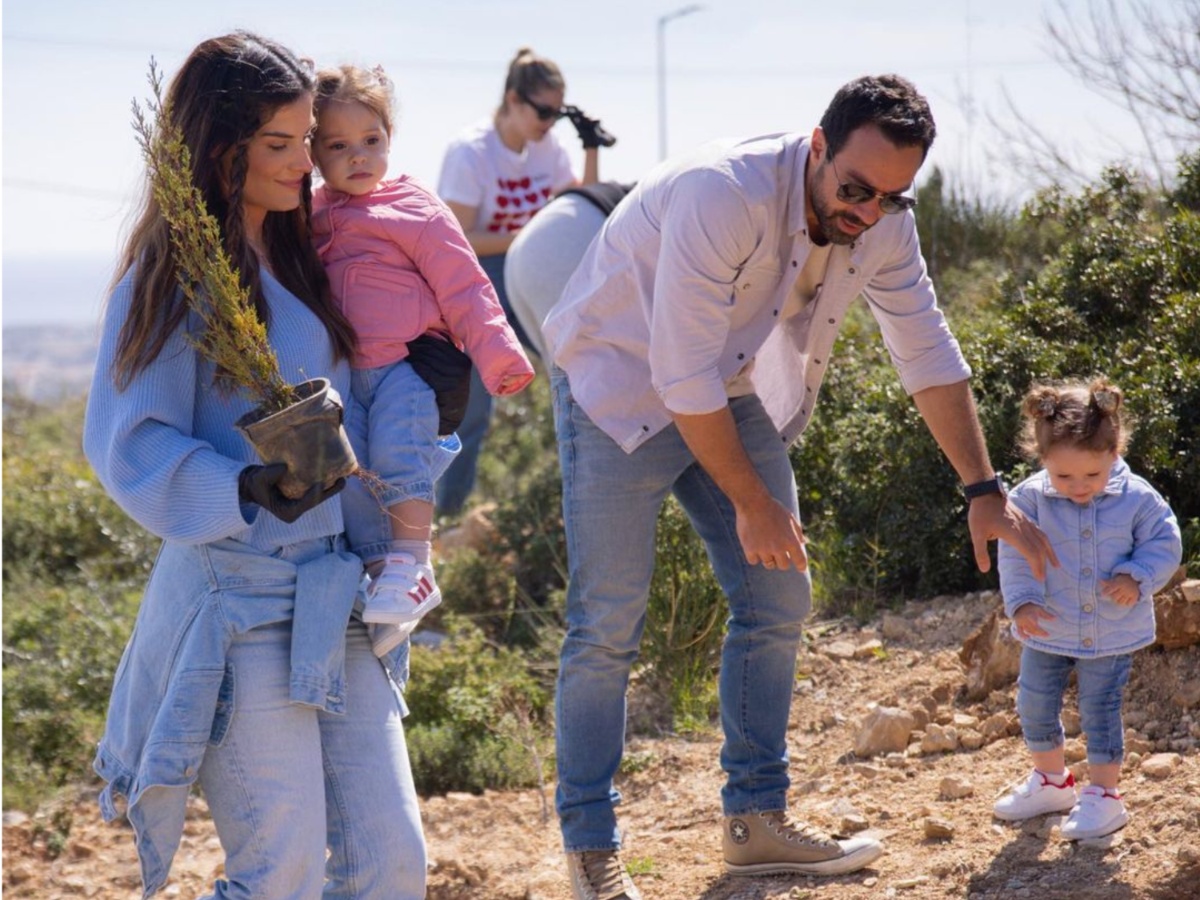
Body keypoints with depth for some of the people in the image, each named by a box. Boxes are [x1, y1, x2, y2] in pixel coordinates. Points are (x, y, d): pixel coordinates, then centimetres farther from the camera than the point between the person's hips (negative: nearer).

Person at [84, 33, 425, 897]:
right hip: (237, 605, -7)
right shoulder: (170, 280, -8)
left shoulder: (301, 259, 14)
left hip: (335, 598, 7)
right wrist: (245, 491, -26)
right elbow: (130, 445, -13)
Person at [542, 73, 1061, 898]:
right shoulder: (723, 195, -34)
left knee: (777, 600, 3)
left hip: (733, 393, 7)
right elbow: (683, 375, -31)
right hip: (621, 383, -7)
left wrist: (984, 492, -4)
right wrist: (751, 504, -23)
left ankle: (757, 820, 14)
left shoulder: (883, 225, -12)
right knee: (608, 627, -7)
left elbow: (927, 353, -1)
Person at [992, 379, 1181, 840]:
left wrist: (1137, 577, -22)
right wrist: (1021, 603, -22)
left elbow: (1164, 544, -6)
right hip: (1048, 631, 3)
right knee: (1034, 704, 12)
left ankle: (1103, 793, 14)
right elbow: (1014, 556, -9)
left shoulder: (1137, 499, -15)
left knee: (1099, 708, -1)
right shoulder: (1029, 499, -14)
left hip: (1112, 633, -3)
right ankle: (1050, 780, 34)